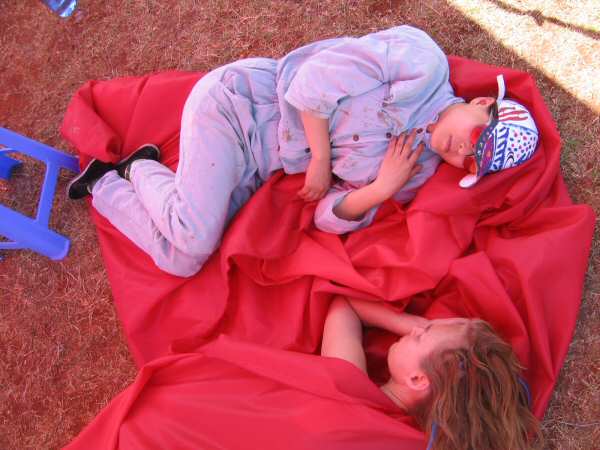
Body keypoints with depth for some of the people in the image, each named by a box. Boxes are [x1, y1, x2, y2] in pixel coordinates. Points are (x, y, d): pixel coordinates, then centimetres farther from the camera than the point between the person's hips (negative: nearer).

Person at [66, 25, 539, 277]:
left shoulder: (419, 170, 1)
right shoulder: (423, 61, -17)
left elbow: (332, 218, -2)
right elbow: (313, 81, -20)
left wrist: (381, 191, -19)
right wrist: (321, 158, -17)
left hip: (254, 169, 6)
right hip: (236, 100, -6)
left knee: (180, 261, -6)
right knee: (194, 236, -23)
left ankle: (105, 183, 18)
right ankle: (142, 170, 8)